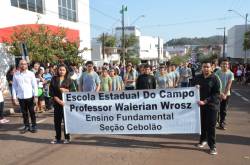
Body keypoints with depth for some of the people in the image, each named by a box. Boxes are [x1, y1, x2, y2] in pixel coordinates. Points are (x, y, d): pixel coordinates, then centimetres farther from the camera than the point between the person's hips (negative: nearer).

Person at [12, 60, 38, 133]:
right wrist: (14, 97, 2)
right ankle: (26, 126, 24)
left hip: (30, 96, -2)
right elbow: (14, 86, 5)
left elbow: (35, 85, -3)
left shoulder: (31, 74, -2)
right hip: (20, 97, 2)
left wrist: (35, 96, -9)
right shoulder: (15, 75, 3)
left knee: (32, 112, 7)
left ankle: (34, 126, 19)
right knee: (24, 113, 11)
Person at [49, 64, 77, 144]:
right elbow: (51, 91, 1)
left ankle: (67, 138, 15)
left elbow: (73, 90, 0)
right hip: (57, 102, 2)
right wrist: (57, 100, -11)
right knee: (57, 120, 7)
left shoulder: (69, 80, 4)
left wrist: (66, 90, -17)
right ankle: (58, 138, 20)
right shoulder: (54, 79, 6)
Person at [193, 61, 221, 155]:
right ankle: (203, 139, 32)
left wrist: (205, 101, -19)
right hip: (200, 105, 4)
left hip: (211, 105, -3)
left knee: (211, 126, -2)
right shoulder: (197, 78, 7)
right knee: (202, 124, 12)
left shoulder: (214, 79, -6)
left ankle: (212, 146, 7)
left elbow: (216, 93, -11)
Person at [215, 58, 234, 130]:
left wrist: (225, 94, -16)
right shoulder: (217, 72, -8)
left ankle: (222, 124, 18)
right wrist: (220, 93, -21)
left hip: (226, 94, 1)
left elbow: (229, 84, -9)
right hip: (217, 93, -1)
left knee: (224, 110, 7)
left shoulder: (230, 74, -5)